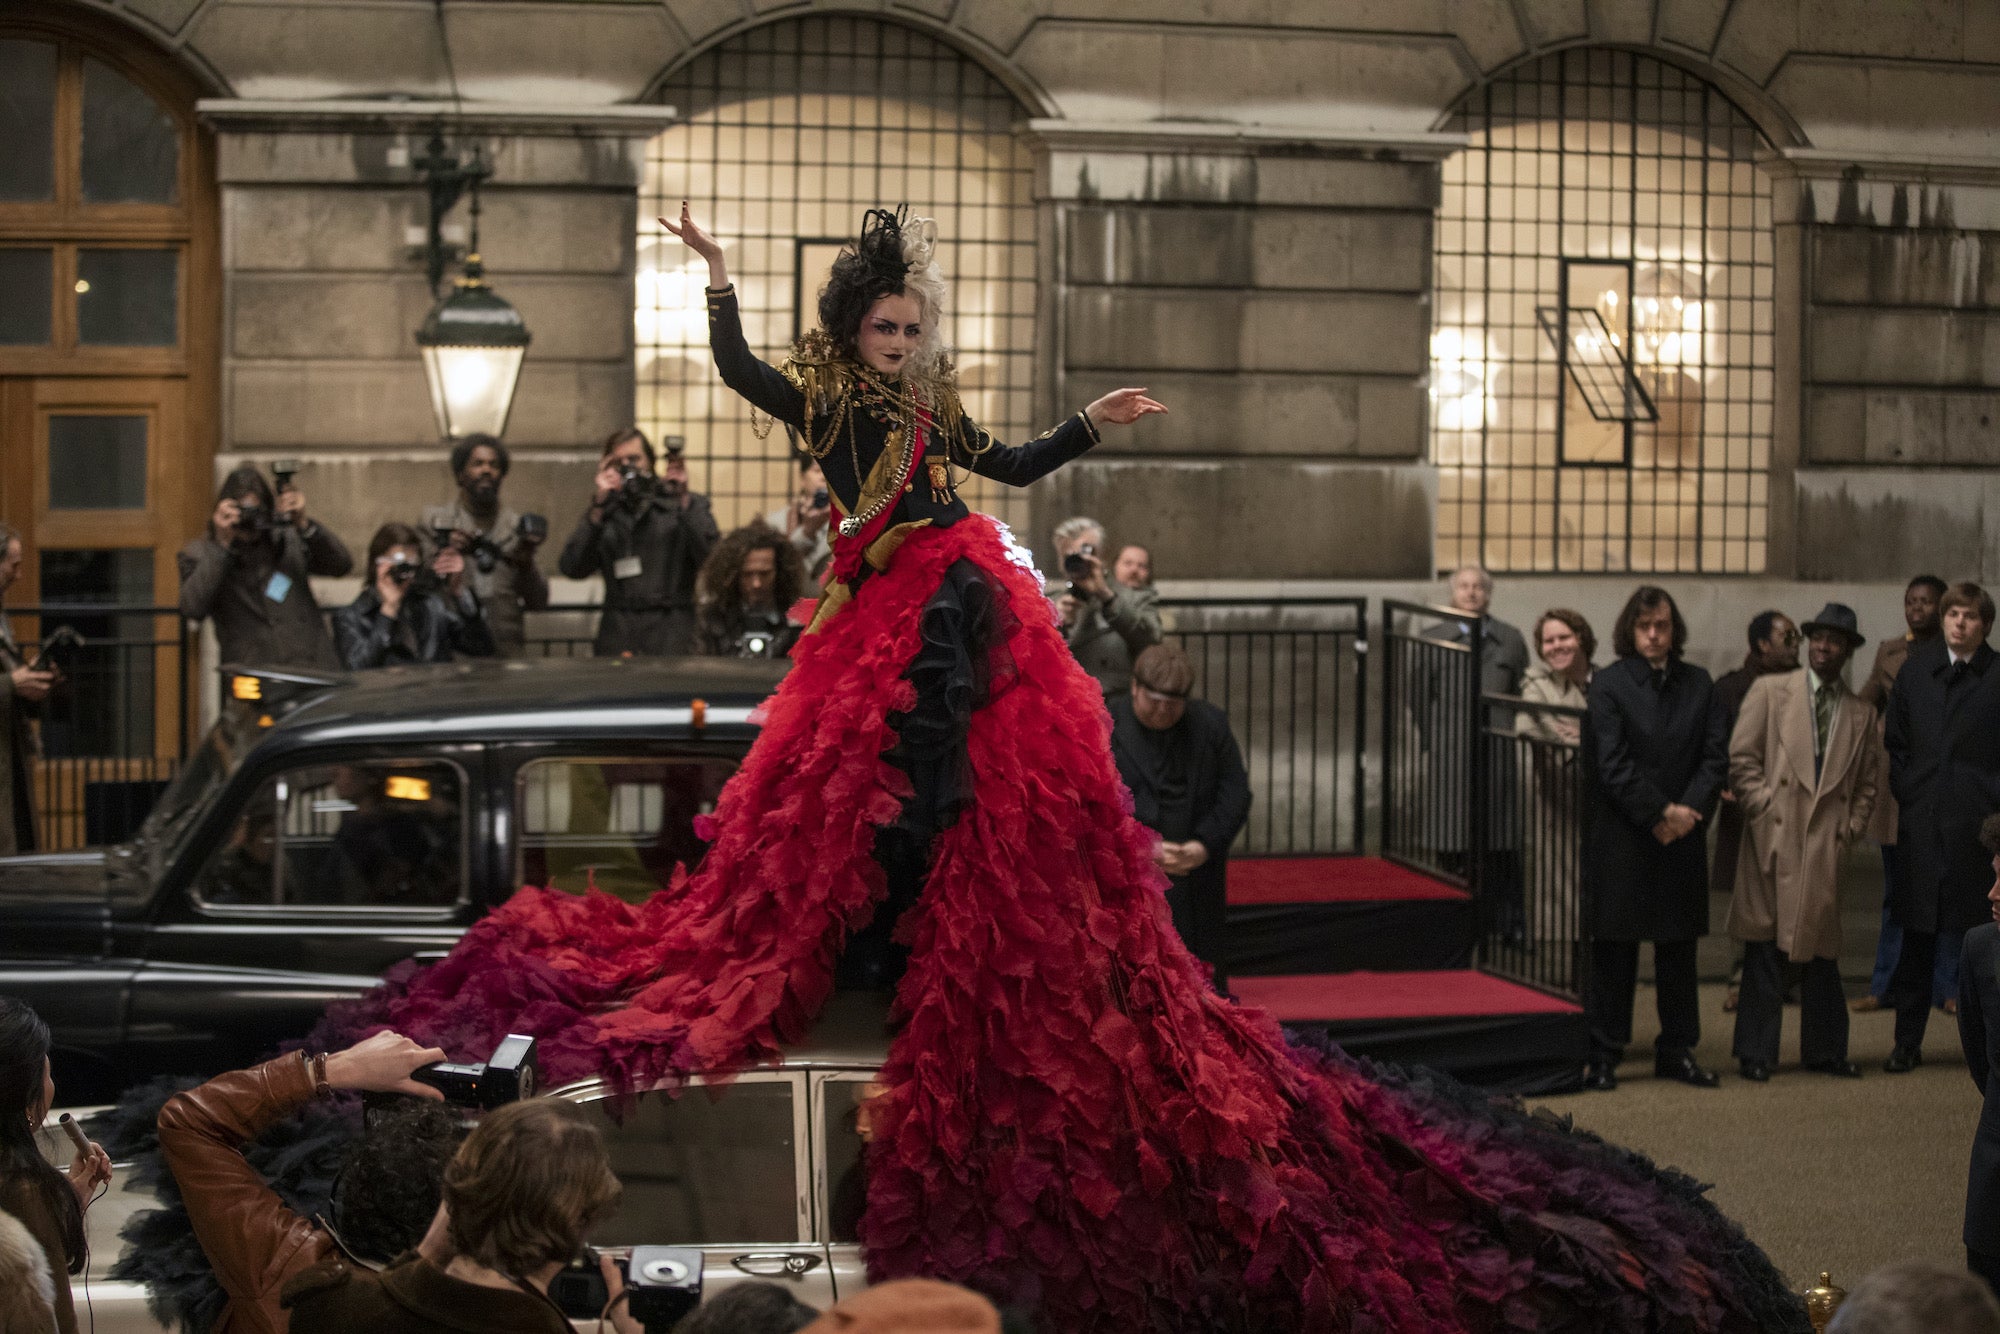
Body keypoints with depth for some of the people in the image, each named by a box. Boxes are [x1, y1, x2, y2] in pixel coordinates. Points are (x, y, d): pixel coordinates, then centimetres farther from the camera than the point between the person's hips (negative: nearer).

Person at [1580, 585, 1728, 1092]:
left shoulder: (1698, 684, 9)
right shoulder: (1608, 685, -4)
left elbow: (1716, 754, 5)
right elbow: (1612, 765, -10)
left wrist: (1690, 809, -10)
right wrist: (1659, 813, -13)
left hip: (1681, 839, 4)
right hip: (1621, 837, -4)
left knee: (1679, 949, 9)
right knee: (1614, 950, 1)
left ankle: (1677, 1050, 18)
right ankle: (1604, 1055, 7)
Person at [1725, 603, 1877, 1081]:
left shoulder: (1861, 714, 14)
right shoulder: (1770, 691, 5)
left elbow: (1866, 782, 19)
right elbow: (1741, 757, 1)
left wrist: (1852, 827, 5)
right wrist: (1762, 807, -7)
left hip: (1825, 844, 3)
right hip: (1773, 838, -3)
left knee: (1822, 950, 6)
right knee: (1763, 948, -1)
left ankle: (1824, 1050, 16)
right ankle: (1756, 1053, 4)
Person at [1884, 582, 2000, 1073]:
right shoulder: (1916, 669, 10)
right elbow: (1896, 741, 15)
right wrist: (1907, 793, 6)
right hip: (1922, 823, 3)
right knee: (1917, 939, 6)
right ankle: (1907, 1042, 12)